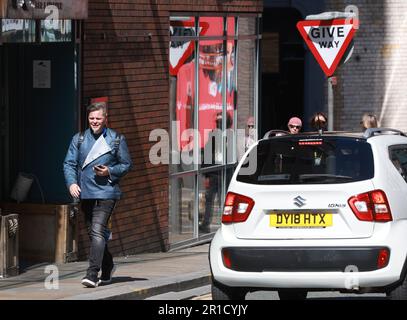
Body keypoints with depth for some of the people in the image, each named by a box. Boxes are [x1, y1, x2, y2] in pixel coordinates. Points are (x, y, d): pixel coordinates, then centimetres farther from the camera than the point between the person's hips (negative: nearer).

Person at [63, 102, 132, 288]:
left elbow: (126, 165, 6)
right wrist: (71, 183, -11)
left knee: (97, 231, -18)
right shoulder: (79, 139, 9)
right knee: (93, 233, 14)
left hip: (106, 193, -5)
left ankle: (92, 274, -24)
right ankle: (107, 271, 31)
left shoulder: (117, 139, 3)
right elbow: (69, 163, 7)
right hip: (85, 194, 5)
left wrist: (109, 171, -12)